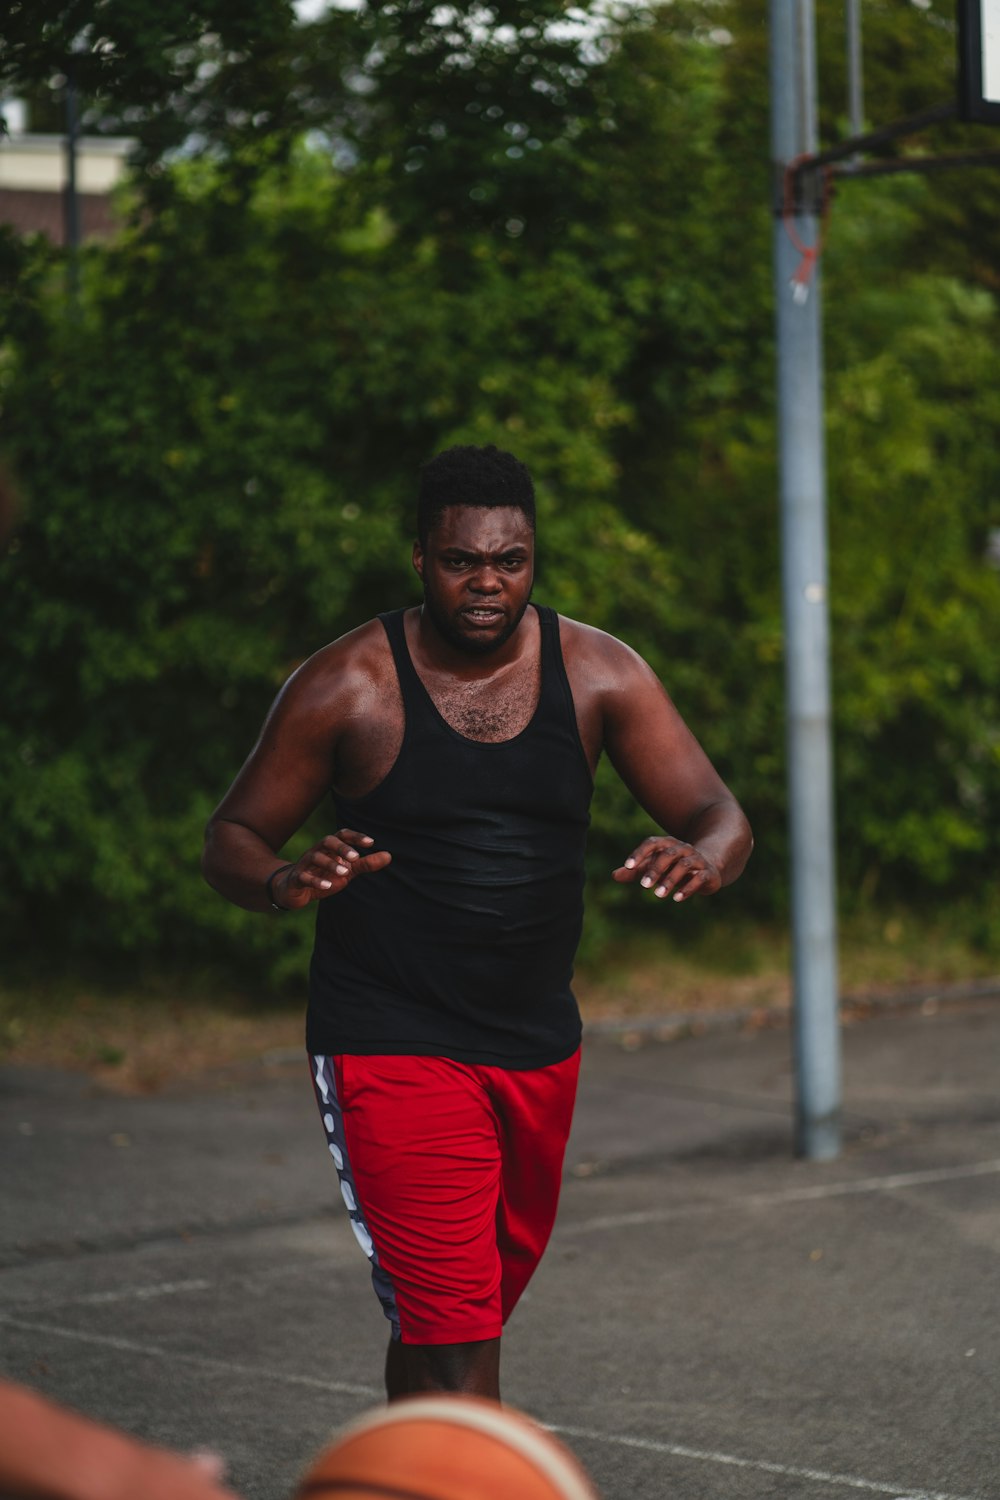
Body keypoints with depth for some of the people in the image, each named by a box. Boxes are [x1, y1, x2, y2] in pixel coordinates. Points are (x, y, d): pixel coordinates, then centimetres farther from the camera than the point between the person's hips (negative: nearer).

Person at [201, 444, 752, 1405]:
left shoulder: (598, 674, -1)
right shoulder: (347, 686, -10)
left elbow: (718, 815, -4)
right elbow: (231, 840, -3)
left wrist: (703, 860, -29)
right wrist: (284, 882, -27)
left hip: (539, 1047, 5)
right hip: (389, 1045, -5)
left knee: (477, 1310, 20)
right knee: (455, 1340, -15)